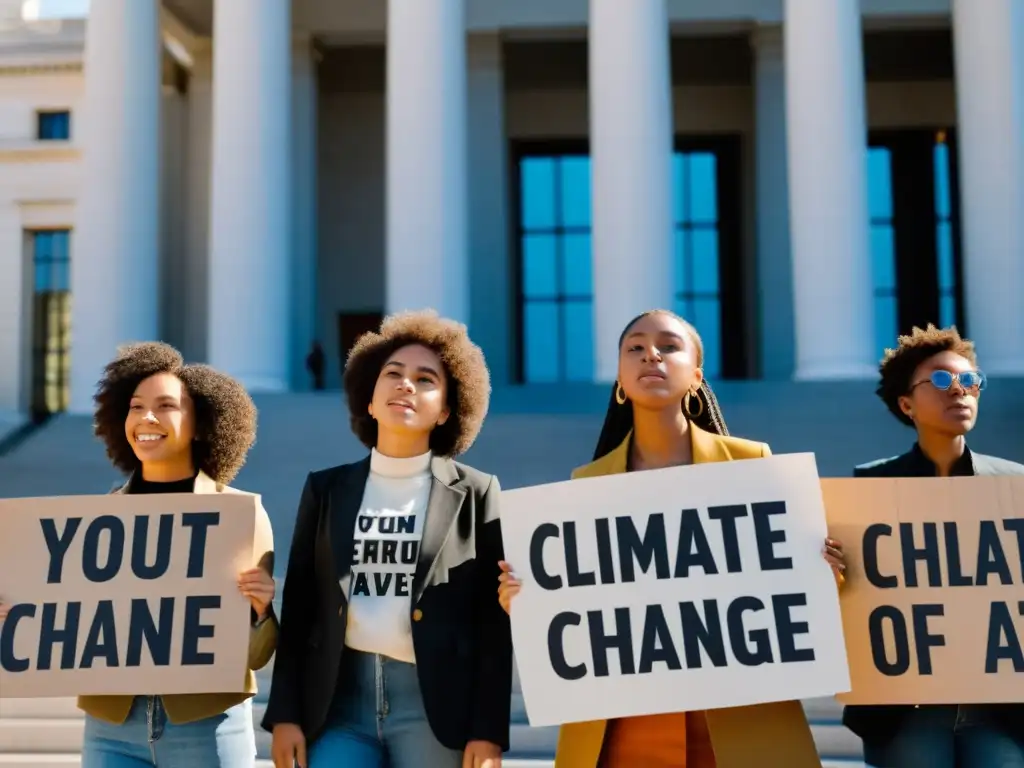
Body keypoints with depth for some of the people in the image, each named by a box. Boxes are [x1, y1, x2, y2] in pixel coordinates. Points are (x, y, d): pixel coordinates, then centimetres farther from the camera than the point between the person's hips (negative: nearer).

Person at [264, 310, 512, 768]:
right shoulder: (326, 489, 10)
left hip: (435, 706, -2)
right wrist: (286, 713, 2)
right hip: (340, 699, 2)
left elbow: (494, 622, 0)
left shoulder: (476, 494, 4)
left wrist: (488, 731, -7)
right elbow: (299, 608, 10)